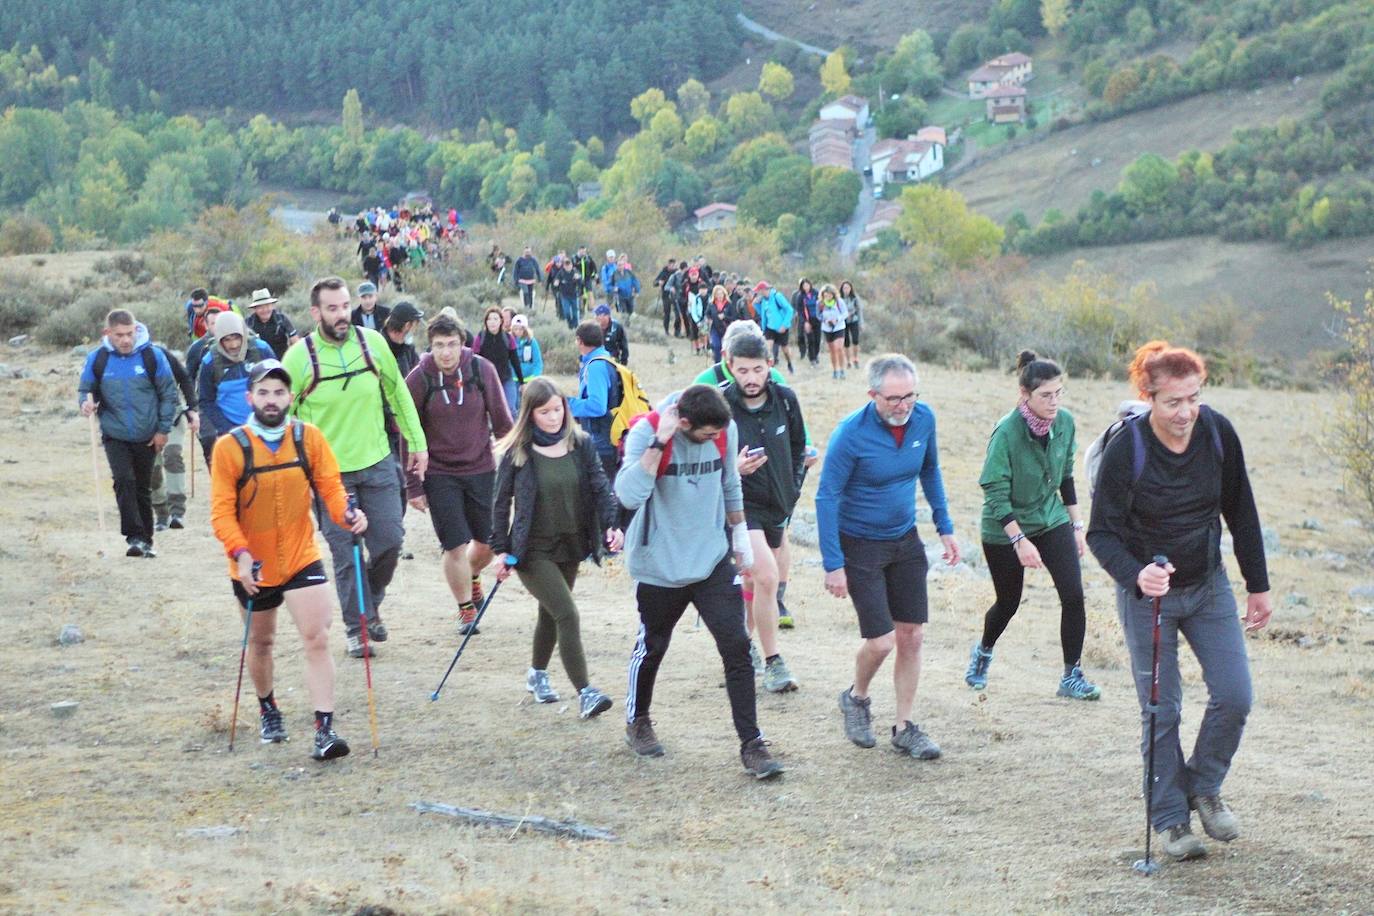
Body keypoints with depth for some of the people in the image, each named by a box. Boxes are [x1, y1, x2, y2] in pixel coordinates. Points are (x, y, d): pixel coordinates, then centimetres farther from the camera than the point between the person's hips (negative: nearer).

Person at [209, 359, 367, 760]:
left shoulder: (309, 438, -5)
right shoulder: (230, 448, -12)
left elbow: (330, 486, -4)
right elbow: (222, 511, -13)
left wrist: (347, 513, -26)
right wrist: (240, 553, -27)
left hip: (302, 559, 0)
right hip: (253, 567, 0)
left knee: (317, 639, -12)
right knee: (261, 641, 19)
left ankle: (324, 729, -11)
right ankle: (268, 710, 44)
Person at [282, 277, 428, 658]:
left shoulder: (372, 342, -1)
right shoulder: (299, 357, -9)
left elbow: (398, 394, 10)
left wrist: (417, 442, 12)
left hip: (377, 463, 3)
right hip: (329, 471, -2)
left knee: (389, 542, 2)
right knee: (346, 554, 1)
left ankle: (371, 605, 28)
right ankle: (356, 627, 15)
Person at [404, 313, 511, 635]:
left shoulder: (482, 370, -7)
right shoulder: (418, 379, -10)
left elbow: (501, 420, 2)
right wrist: (413, 487, -3)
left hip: (481, 469, 2)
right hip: (439, 475, -2)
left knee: (489, 542, 9)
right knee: (455, 546, -5)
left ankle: (472, 574, 43)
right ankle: (466, 609, 15)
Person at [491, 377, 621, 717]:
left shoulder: (581, 445, 1)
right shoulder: (517, 452, -8)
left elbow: (600, 487, -1)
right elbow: (502, 502, -2)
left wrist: (612, 525, -17)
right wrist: (500, 549, -5)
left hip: (571, 547, 4)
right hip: (534, 550, -4)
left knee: (551, 613, 19)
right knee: (567, 614, -15)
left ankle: (537, 673, 42)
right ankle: (585, 693, -15)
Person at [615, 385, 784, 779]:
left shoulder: (726, 430, -5)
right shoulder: (646, 433, -19)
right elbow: (629, 495, -33)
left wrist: (740, 534, 21)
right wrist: (659, 442, -35)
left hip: (712, 559, 3)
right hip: (660, 564, -3)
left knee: (736, 647, -7)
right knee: (652, 646, 14)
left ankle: (751, 743, -3)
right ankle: (637, 721, 40)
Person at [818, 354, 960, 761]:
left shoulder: (923, 419, -7)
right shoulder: (851, 434, -23)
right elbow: (826, 498, -17)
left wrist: (945, 527, 10)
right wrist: (833, 564, -18)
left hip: (906, 541, 5)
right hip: (860, 546, -5)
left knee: (912, 636, 5)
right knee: (881, 641, -6)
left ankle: (904, 727, 18)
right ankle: (857, 698, 25)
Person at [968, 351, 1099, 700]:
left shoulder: (1065, 422, -8)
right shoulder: (1006, 432, -25)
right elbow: (995, 494, -22)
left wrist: (1077, 525, 10)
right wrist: (1019, 541, -27)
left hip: (1052, 520, 4)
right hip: (1005, 529, -4)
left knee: (1074, 594, -10)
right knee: (1008, 602, 12)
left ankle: (1072, 676, 3)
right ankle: (983, 651, 43)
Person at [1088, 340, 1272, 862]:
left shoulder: (1218, 434, -10)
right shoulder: (1125, 450, -21)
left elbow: (1240, 512, 4)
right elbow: (1101, 532, -16)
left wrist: (1258, 586, 8)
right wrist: (1135, 574, -35)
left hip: (1208, 585, 4)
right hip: (1146, 592, -3)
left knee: (1234, 696, -4)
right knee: (1161, 711, 0)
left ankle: (1203, 788, 21)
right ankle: (1171, 820, 14)